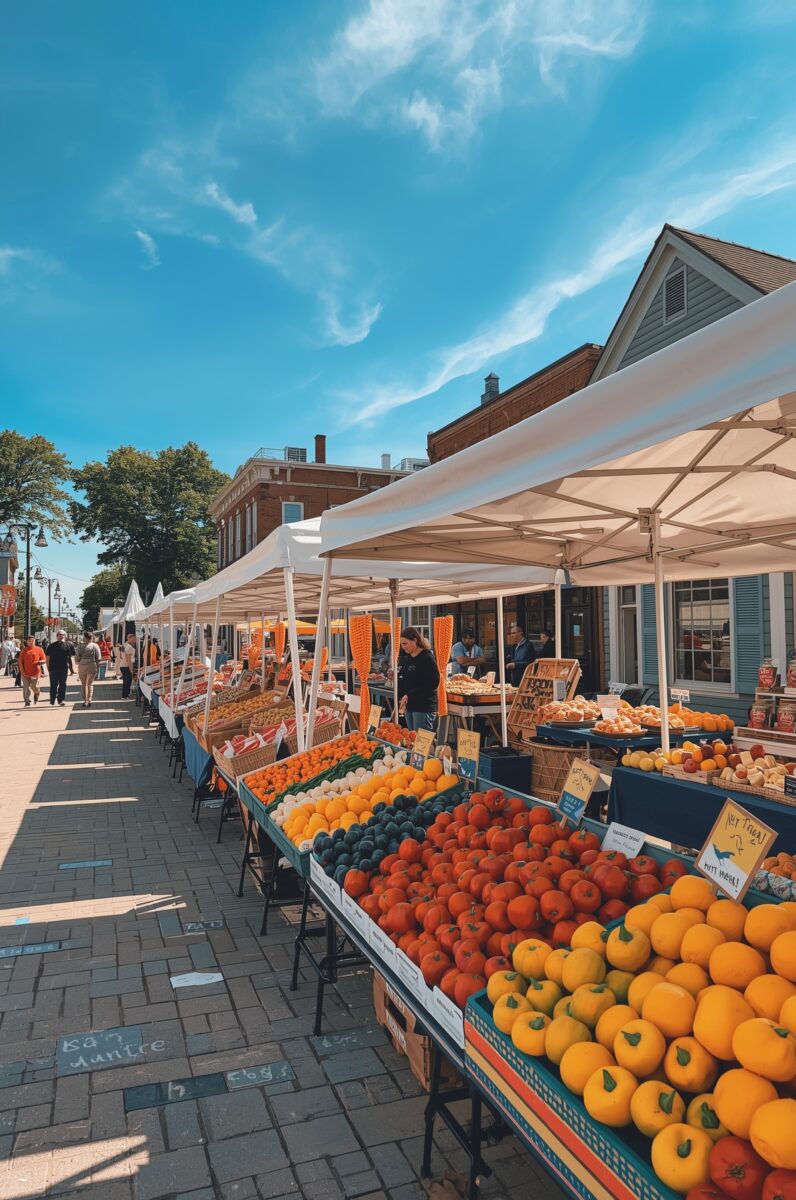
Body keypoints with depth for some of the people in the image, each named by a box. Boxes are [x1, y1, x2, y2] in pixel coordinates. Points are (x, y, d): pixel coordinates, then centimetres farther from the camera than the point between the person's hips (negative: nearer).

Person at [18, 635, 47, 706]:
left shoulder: (39, 649, 4)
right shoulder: (24, 650, 7)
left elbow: (44, 660, 5)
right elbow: (20, 662, 5)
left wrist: (40, 662, -19)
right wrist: (22, 672, -4)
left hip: (35, 673, -2)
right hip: (25, 674, 2)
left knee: (34, 687, -4)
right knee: (26, 688, -1)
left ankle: (36, 693, 30)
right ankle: (27, 703, 6)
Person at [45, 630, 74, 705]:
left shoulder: (51, 645, 1)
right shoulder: (67, 645, -4)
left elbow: (48, 658, 2)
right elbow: (69, 659, -2)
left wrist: (48, 667, 12)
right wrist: (71, 669, 5)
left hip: (53, 668, 2)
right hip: (63, 668, -2)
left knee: (53, 685, 11)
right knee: (62, 684, 7)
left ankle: (52, 701, 16)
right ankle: (61, 700, 2)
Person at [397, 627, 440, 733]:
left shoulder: (427, 658, -9)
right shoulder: (405, 658, 13)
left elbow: (433, 683, -14)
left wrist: (409, 695, -17)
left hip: (424, 707, -7)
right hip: (408, 706, 7)